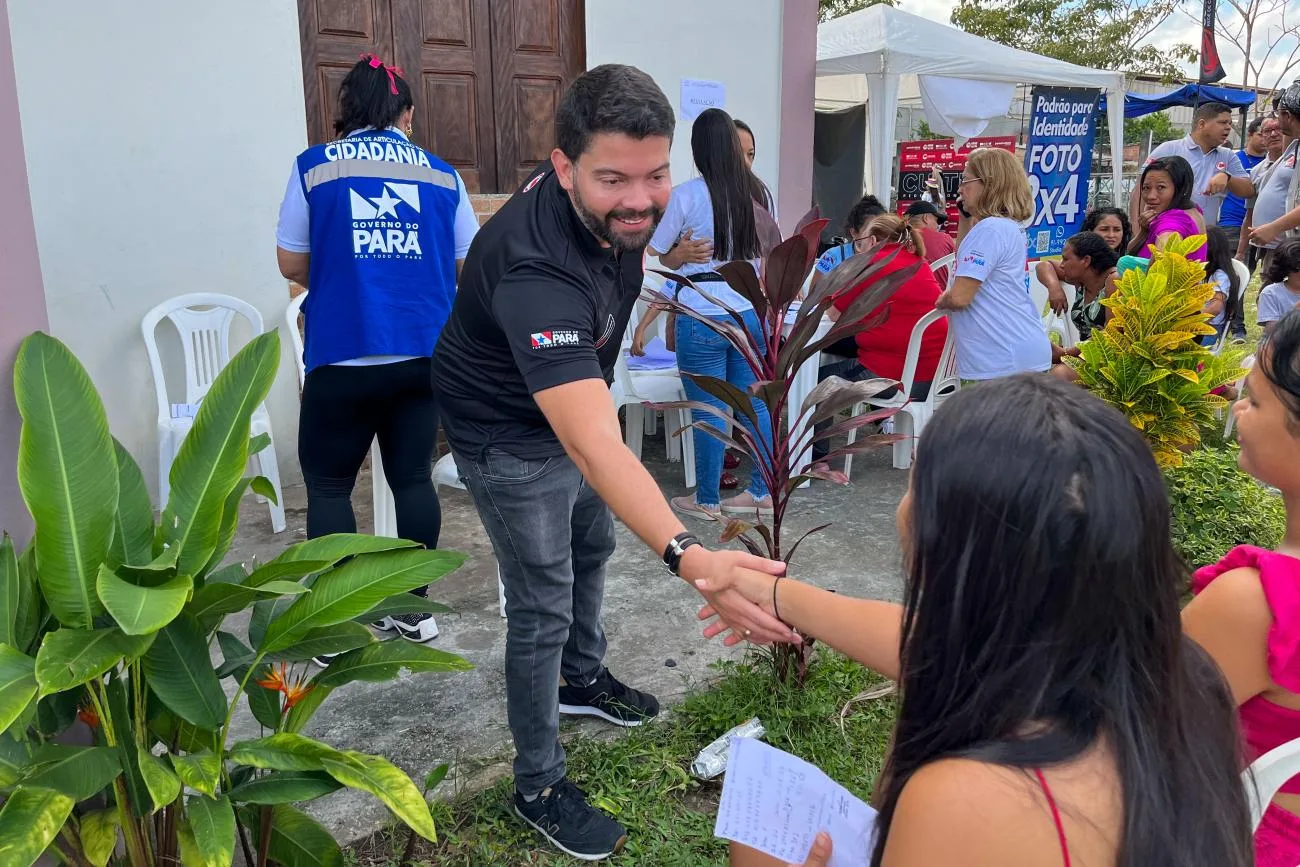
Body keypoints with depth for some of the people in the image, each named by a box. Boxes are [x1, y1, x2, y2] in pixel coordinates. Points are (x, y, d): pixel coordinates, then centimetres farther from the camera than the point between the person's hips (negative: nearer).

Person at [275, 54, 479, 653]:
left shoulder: (316, 166, 1)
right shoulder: (441, 174, 6)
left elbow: (291, 264, 4)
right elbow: (467, 266, 10)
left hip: (344, 356, -2)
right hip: (425, 353, 3)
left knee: (328, 485, 9)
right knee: (413, 478, 12)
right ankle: (414, 609, 20)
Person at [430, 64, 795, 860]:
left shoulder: (619, 207, -18)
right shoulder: (535, 270, -43)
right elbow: (592, 444, -54)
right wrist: (690, 558, -64)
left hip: (575, 399, 8)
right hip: (512, 436, -8)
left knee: (593, 546, 24)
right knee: (544, 605, 0)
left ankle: (583, 680, 50)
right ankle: (540, 787, 20)